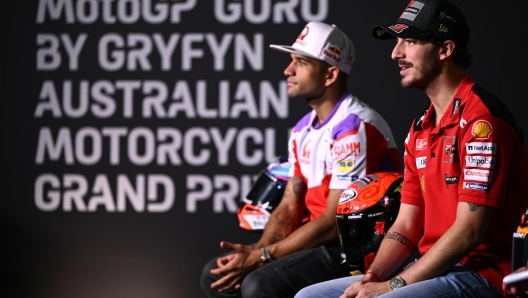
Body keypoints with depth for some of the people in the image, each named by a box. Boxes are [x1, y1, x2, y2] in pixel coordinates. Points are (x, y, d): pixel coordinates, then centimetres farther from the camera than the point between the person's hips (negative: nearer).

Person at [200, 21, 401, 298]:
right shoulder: (302, 130, 13)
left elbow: (334, 222, -19)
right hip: (322, 239, 10)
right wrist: (255, 251, -7)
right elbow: (289, 207, 13)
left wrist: (262, 257, -17)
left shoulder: (354, 128, -18)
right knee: (216, 275, 3)